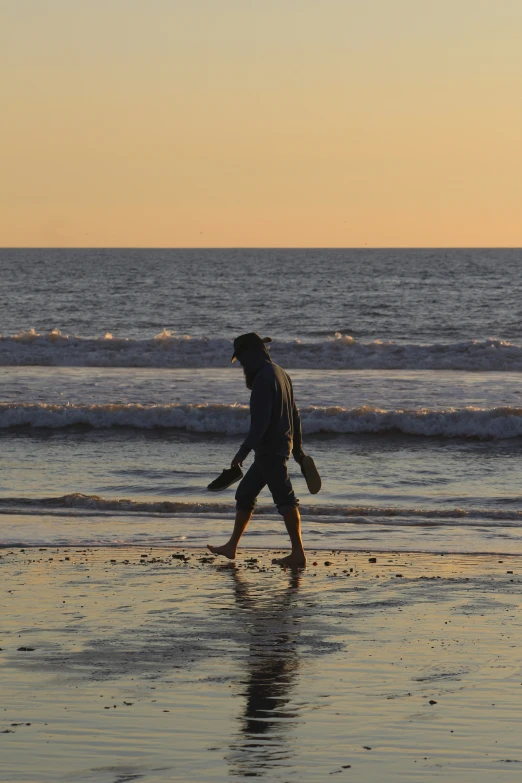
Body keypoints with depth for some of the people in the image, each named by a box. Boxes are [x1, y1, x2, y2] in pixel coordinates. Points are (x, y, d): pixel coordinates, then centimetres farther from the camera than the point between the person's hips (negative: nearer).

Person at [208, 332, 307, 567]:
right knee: (245, 493, 16)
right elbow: (294, 415, 20)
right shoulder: (280, 374, 15)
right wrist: (297, 448, 26)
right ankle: (231, 546, 22)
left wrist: (244, 450, -24)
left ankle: (298, 553, -8)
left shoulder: (263, 378, -16)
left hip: (269, 449, -10)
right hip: (282, 445, 10)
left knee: (285, 498, -8)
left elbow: (261, 420, -23)